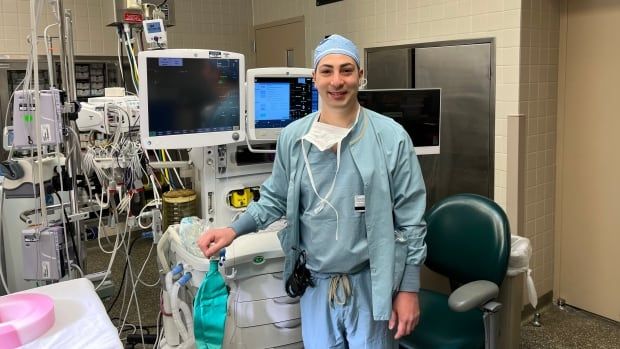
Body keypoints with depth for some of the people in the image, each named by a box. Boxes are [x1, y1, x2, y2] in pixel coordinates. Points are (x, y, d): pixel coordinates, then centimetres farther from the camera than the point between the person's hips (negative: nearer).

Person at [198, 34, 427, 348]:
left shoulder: (391, 137, -10)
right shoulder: (292, 137, -3)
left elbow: (410, 219, -6)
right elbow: (275, 199, 10)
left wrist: (409, 289, -6)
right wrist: (233, 230, -5)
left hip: (371, 283, -2)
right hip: (315, 283, 3)